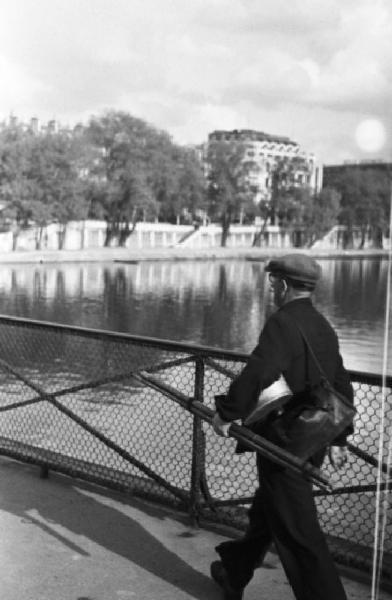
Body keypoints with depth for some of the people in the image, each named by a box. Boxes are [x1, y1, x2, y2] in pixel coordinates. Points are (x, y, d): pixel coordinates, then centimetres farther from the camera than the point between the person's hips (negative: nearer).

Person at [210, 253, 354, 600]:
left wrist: (226, 412, -17)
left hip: (283, 445, -9)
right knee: (265, 511, 24)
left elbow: (256, 375, -29)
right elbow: (342, 387, 15)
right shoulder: (324, 327, 10)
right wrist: (338, 438, 21)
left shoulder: (283, 323, -17)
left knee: (298, 531, -2)